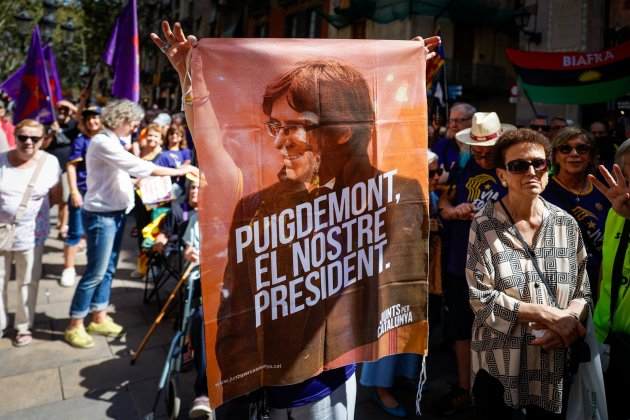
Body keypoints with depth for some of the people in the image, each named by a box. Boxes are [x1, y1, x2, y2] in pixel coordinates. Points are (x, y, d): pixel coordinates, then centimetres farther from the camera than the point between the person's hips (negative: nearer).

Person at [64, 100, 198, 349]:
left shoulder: (112, 142, 13)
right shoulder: (103, 142, -18)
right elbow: (138, 166, -25)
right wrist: (178, 171, -22)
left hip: (115, 213, 9)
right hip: (101, 215, -9)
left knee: (108, 269, 14)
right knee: (95, 272, -4)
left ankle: (99, 319, 25)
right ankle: (75, 326, 9)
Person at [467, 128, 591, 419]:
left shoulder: (567, 224, 0)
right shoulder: (484, 225, -10)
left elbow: (583, 291, 3)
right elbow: (481, 299, -15)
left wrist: (569, 320, -17)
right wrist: (547, 314, -17)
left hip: (555, 364, 3)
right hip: (498, 364, -3)